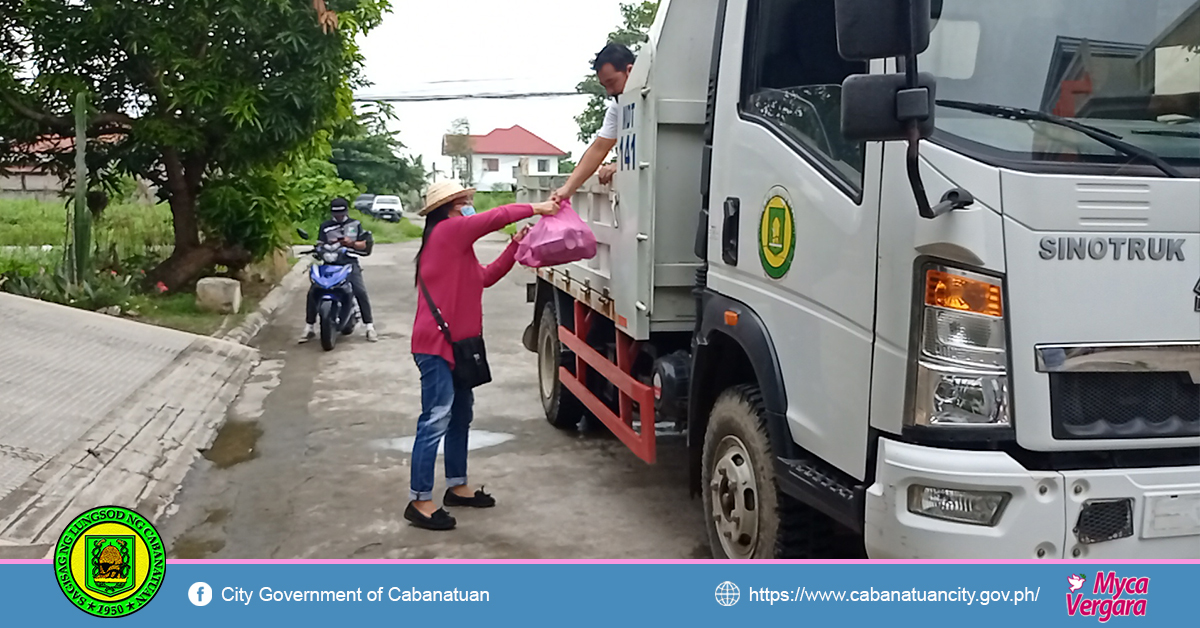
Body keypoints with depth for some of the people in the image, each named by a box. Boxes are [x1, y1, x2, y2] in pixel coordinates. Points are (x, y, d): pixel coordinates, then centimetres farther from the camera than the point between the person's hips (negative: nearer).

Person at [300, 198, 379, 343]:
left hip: (350, 262, -1)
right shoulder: (325, 226, 13)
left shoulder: (355, 224, 13)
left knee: (361, 292, -21)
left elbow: (365, 244, 10)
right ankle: (309, 328, 1)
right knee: (312, 293, -12)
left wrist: (352, 243, -9)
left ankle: (370, 327, -12)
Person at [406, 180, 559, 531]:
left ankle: (456, 487, 28)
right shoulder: (448, 231, -10)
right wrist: (536, 209, -5)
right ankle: (419, 502, -5)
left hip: (454, 343, 11)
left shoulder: (457, 244, 20)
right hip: (436, 345, -11)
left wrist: (515, 246, 13)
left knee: (460, 416, 16)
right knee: (435, 421, -10)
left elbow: (485, 277, 20)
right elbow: (497, 217, -16)